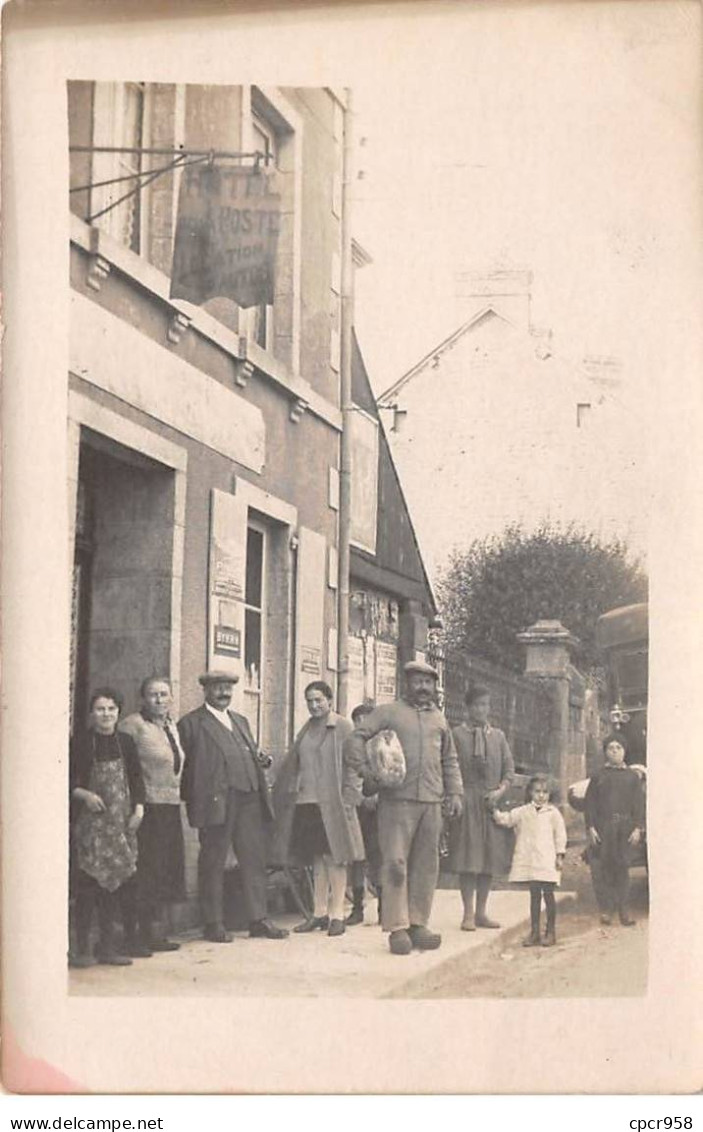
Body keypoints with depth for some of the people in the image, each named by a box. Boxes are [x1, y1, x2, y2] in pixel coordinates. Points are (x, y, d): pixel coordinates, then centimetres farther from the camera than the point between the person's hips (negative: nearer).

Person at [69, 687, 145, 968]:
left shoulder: (125, 743, 8)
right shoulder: (80, 744, -3)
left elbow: (136, 779, 12)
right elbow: (67, 781, -2)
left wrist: (139, 807, -1)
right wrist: (84, 794, -17)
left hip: (120, 823, 4)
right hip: (89, 821, -4)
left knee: (114, 883, 6)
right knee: (87, 884, -7)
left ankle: (107, 945, 13)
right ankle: (82, 948, 0)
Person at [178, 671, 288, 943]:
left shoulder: (240, 721, 23)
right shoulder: (192, 723, 2)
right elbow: (185, 764, -4)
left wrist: (261, 760, 5)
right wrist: (194, 801, -12)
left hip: (250, 799, 6)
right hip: (216, 802, -6)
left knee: (255, 860, 6)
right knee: (213, 864, 1)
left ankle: (258, 920, 11)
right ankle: (214, 924, 8)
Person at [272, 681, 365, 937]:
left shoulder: (343, 728, -3)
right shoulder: (305, 731, 15)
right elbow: (293, 765, 17)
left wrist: (348, 799, -13)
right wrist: (287, 794, 9)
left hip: (332, 803, -6)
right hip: (306, 802, 6)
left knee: (334, 858, -4)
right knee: (317, 859, 10)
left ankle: (337, 914, 0)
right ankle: (320, 912, 15)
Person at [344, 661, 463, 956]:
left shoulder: (439, 719, 19)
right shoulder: (388, 712, 4)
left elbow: (450, 760, 24)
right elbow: (355, 739, -2)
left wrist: (454, 792, 13)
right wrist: (365, 770, -15)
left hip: (432, 802, 5)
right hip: (397, 799, -5)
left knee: (426, 865, 6)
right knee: (396, 863, -7)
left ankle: (418, 924, 14)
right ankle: (397, 927, -3)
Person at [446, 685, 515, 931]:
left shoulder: (498, 736, 13)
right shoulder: (457, 734, 1)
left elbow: (509, 767, 11)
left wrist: (500, 790, -5)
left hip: (492, 802, 4)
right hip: (466, 802, -4)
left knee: (490, 857, 6)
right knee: (468, 859, -5)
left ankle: (481, 912, 14)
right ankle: (468, 914, 0)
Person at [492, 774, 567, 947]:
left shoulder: (553, 813, 1)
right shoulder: (523, 812, 9)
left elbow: (560, 834, 1)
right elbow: (505, 820, 14)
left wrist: (560, 855, -3)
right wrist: (495, 811, -2)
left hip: (547, 861, -3)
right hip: (528, 860, 3)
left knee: (548, 894, 0)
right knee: (534, 895, 8)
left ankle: (551, 932, 10)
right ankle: (534, 932, 13)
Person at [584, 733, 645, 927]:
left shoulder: (632, 776, 12)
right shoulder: (599, 776, 9)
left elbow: (639, 803, 8)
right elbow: (589, 803, 6)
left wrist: (638, 828, -2)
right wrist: (591, 828, -4)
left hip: (625, 827, 1)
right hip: (603, 829, 0)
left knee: (622, 868, 1)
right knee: (601, 869, -5)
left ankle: (623, 909, 8)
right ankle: (606, 908, 1)